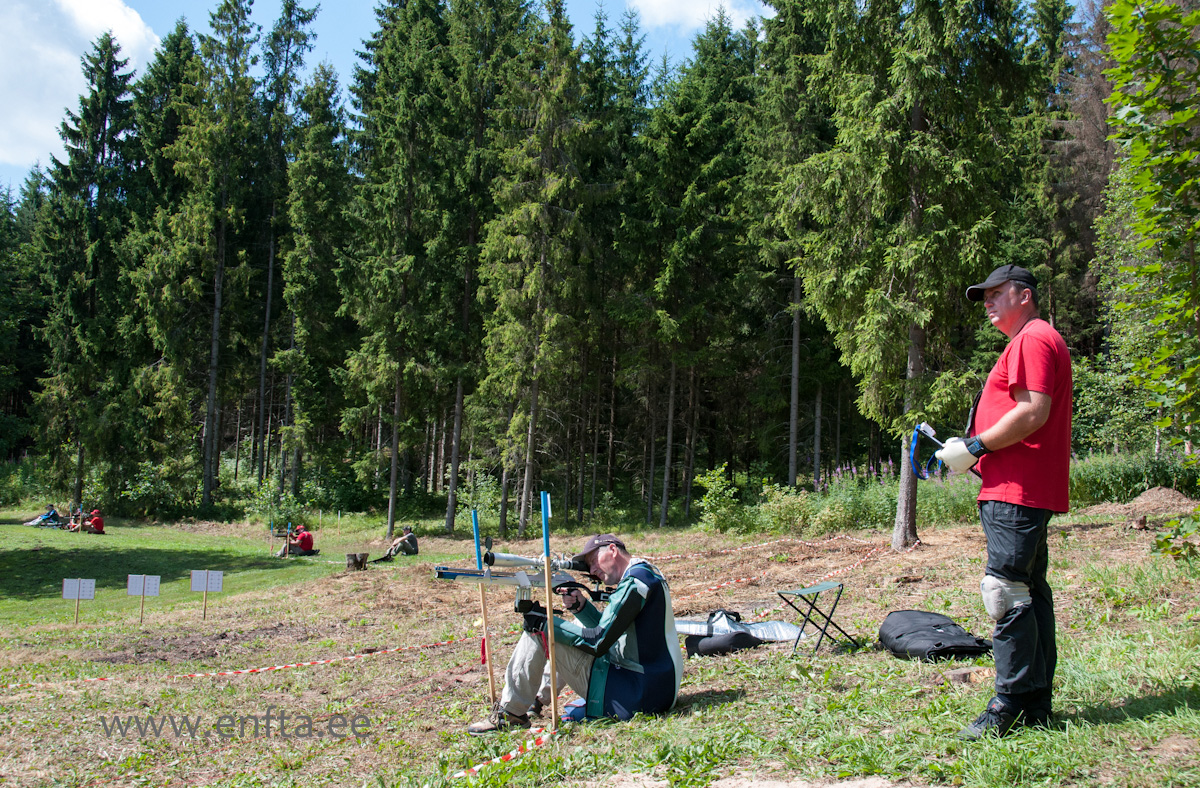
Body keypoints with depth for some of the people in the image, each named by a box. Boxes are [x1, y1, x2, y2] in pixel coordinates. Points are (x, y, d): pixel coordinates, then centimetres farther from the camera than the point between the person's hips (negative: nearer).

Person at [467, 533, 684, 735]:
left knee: (537, 633, -7)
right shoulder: (646, 574, 15)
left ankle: (510, 713, 6)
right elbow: (608, 628, 21)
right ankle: (539, 698, 35)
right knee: (581, 625, 28)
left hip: (639, 696, -10)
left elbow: (599, 642, -20)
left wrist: (544, 623, -11)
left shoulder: (634, 582, -16)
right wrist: (581, 607, 3)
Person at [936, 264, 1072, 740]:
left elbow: (1033, 412, -20)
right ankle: (1037, 705, 16)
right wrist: (978, 454, 17)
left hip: (1016, 491, -11)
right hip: (1021, 490, 11)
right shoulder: (1029, 342, 26)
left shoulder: (1033, 339, -8)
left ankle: (1010, 705, -11)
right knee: (1030, 591, 11)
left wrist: (974, 447, -15)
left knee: (1006, 590, -13)